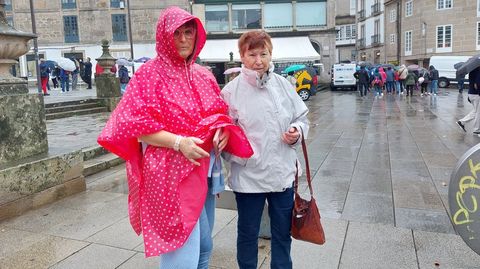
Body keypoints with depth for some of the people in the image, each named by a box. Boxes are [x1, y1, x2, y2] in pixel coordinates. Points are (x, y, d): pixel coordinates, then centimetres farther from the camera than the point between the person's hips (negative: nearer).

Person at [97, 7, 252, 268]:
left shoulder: (203, 74, 11)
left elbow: (220, 114, 17)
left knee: (204, 245, 18)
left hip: (204, 170, 7)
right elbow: (136, 125, -13)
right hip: (171, 174, -7)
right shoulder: (150, 74, -7)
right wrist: (179, 142, -24)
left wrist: (222, 131, -6)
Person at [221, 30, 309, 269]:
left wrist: (297, 132, -9)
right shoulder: (231, 91, -8)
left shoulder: (283, 85, 2)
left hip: (283, 173, 3)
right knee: (248, 233, 15)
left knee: (283, 233, 19)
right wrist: (240, 155, -19)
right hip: (248, 176, -3)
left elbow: (301, 117, 11)